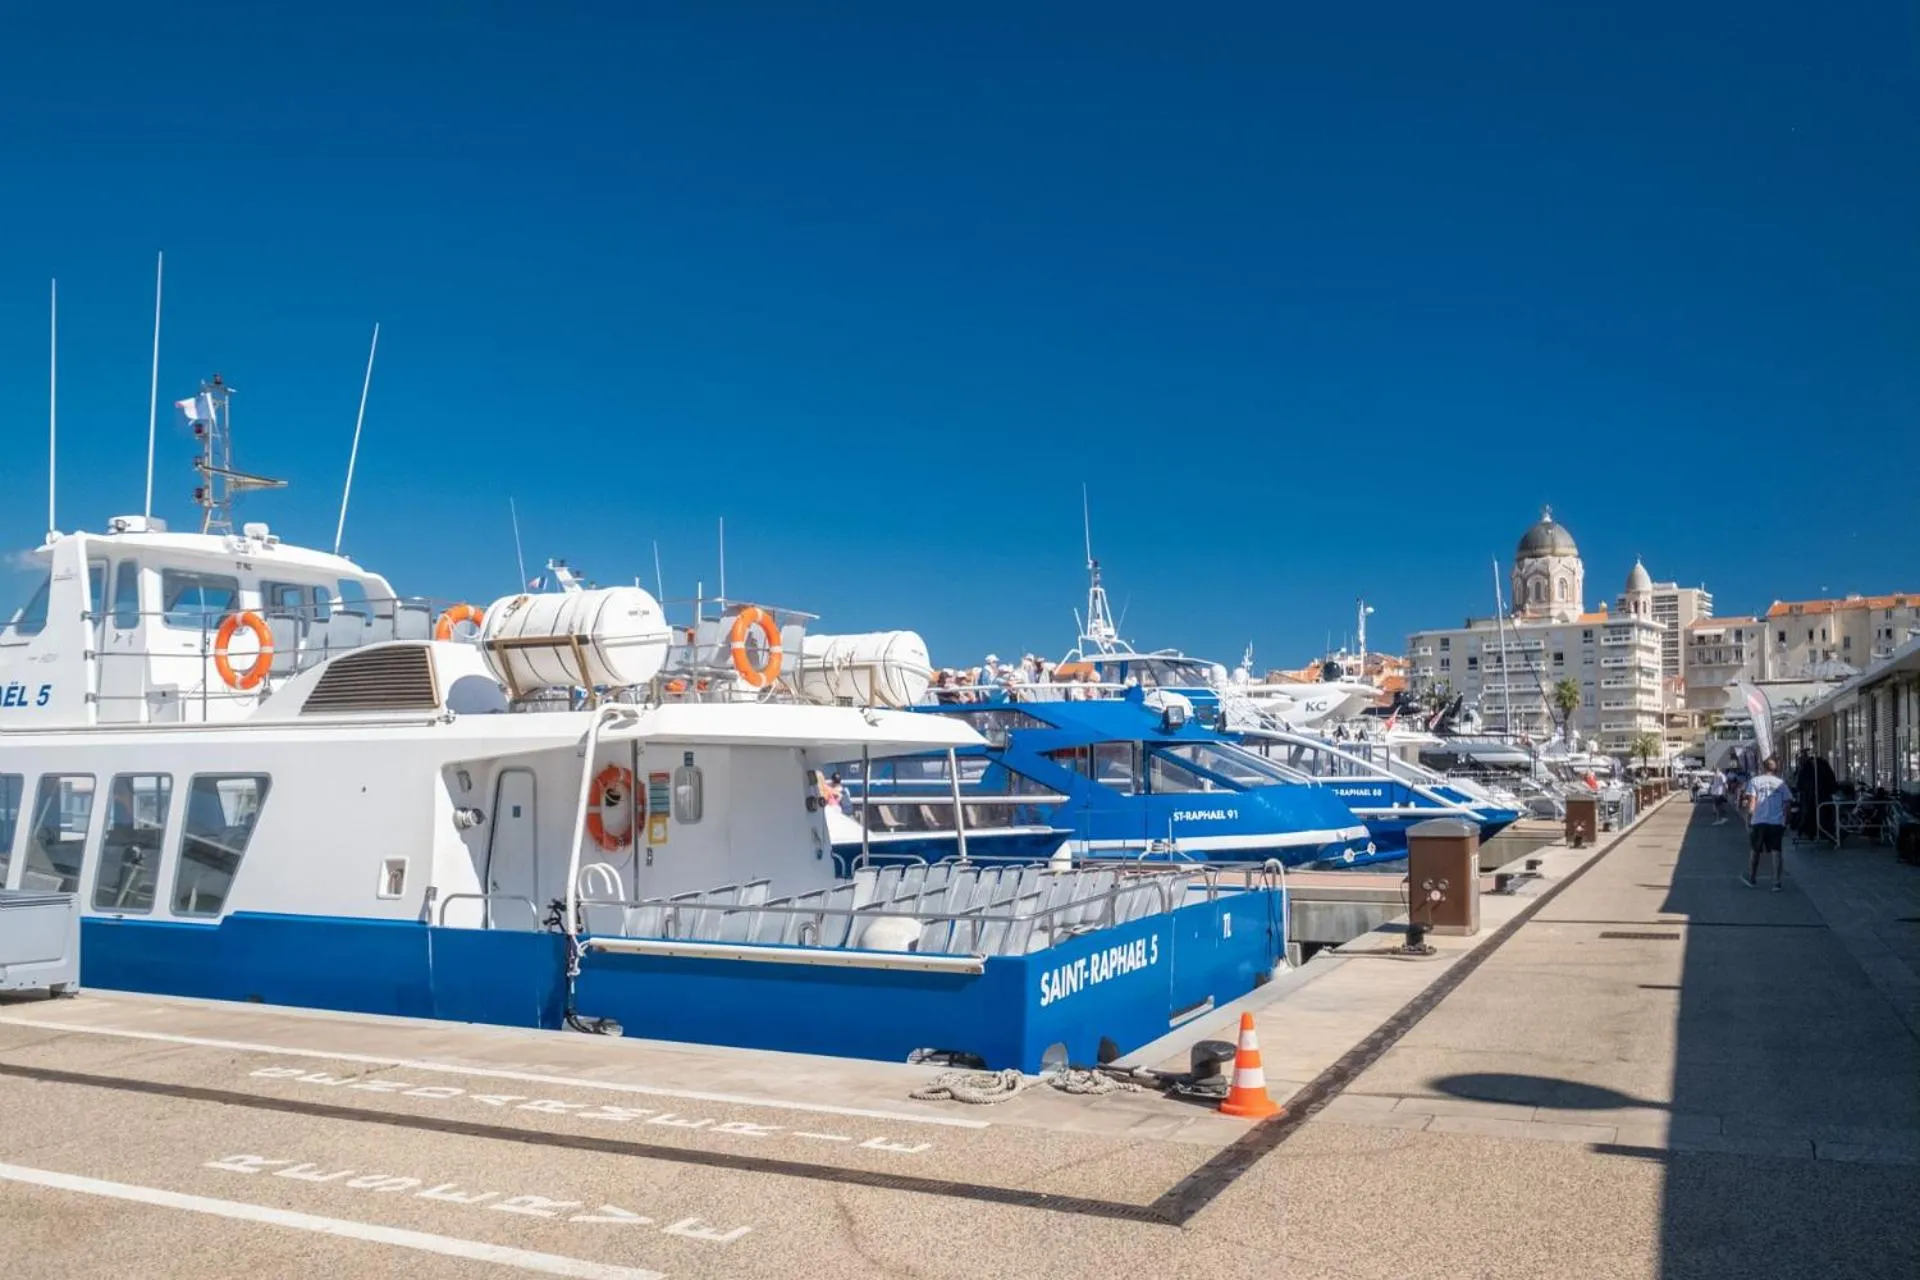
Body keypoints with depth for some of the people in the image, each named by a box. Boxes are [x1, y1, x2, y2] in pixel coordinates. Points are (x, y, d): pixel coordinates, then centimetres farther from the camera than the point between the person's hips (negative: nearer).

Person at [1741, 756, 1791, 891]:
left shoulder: (1755, 781, 1)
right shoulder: (1781, 782, 8)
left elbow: (1752, 801, -5)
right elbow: (1786, 804, 8)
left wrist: (1748, 819, -1)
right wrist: (1785, 823, 15)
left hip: (1759, 821, -1)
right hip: (1777, 822, 1)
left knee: (1754, 850, 12)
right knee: (1776, 851, 2)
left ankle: (1751, 879, 23)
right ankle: (1777, 882, -5)